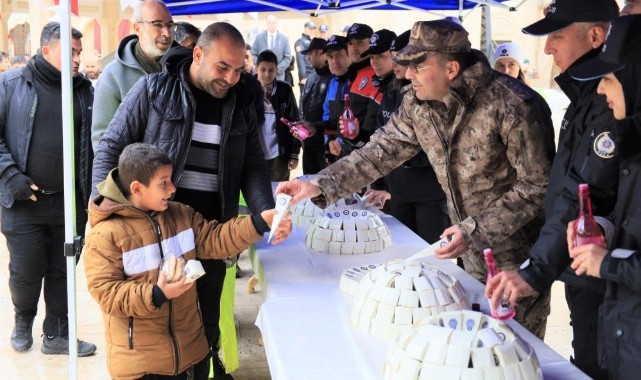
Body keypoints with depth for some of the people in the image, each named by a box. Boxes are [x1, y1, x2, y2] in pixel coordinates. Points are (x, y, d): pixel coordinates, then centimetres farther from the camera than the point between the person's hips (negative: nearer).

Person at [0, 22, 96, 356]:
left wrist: (93, 193, 2)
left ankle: (56, 335, 24)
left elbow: (95, 142, 9)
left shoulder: (84, 90, 6)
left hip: (69, 201, 3)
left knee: (61, 271, 10)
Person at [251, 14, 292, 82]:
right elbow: (253, 55, 7)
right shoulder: (259, 37, 7)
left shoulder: (284, 38, 6)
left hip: (278, 76, 0)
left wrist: (278, 69, -9)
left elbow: (288, 58, 4)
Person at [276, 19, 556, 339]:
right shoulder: (418, 103, -5)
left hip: (518, 251, -6)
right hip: (472, 248, 7)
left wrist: (475, 231, -26)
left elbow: (539, 186, -21)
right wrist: (319, 185, -12)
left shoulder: (513, 106, -26)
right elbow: (382, 149, 0)